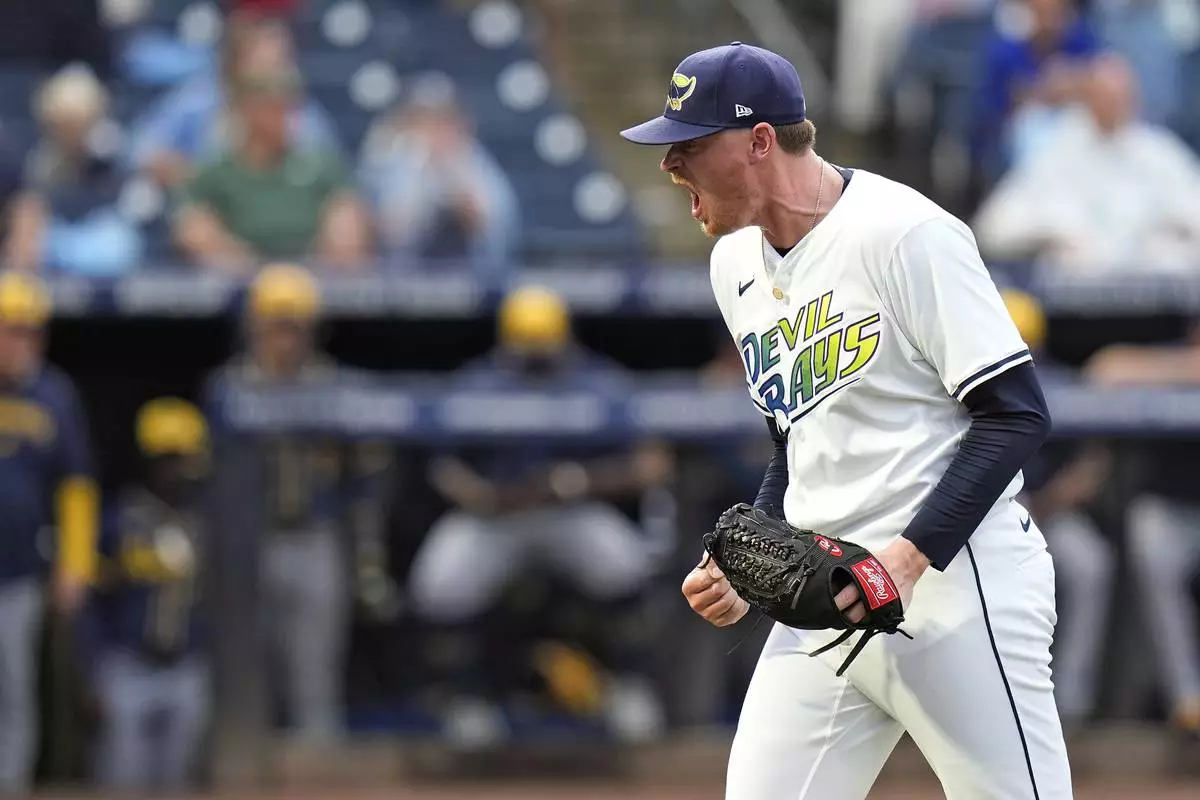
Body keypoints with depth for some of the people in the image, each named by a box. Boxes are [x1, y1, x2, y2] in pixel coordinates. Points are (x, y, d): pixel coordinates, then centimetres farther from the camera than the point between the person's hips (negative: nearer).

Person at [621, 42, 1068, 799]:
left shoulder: (904, 233, -11)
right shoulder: (737, 262, 15)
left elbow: (1018, 415, -14)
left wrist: (912, 554, -22)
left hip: (955, 578, -8)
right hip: (821, 602, 8)